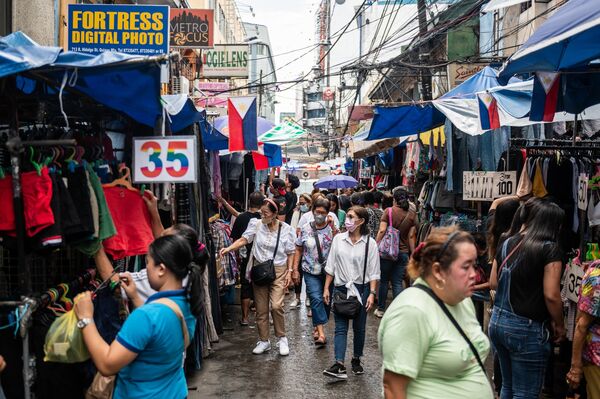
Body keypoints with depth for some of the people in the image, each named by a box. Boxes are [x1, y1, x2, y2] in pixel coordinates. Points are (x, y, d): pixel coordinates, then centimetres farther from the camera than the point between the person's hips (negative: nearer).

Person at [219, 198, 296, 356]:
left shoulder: (286, 229, -4)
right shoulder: (256, 224, -3)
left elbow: (290, 253, 2)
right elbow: (244, 239, -11)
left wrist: (289, 271, -5)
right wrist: (229, 248, -28)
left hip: (278, 271, -2)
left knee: (276, 305, -14)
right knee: (261, 308, 8)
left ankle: (282, 338, 6)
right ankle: (264, 341, 23)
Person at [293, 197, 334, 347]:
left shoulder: (332, 229, -1)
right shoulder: (305, 229, 2)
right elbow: (298, 250, 8)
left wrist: (334, 229, -18)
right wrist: (295, 269, 4)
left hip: (328, 271, 1)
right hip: (311, 271, -1)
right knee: (316, 299, -14)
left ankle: (317, 326, 29)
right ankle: (321, 333, -17)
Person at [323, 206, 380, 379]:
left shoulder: (370, 243, -5)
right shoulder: (338, 239, 1)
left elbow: (373, 272, -3)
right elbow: (331, 266, 6)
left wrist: (372, 293, -10)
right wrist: (326, 288, 4)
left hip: (361, 289, -1)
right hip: (340, 288, 1)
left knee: (359, 327, 11)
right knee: (340, 327, -4)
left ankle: (356, 360, 28)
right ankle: (339, 365, -8)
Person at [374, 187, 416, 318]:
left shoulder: (389, 211, -8)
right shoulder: (412, 215, 1)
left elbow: (382, 230, -14)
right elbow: (411, 236, 2)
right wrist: (413, 253, 8)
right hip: (403, 252, 2)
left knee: (383, 280, 11)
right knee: (398, 282, 7)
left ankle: (381, 309, 19)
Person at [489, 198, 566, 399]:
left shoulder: (507, 243, 6)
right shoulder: (550, 248, -12)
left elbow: (493, 282, 12)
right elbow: (551, 295, -16)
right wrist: (559, 325, -3)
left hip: (498, 321, 7)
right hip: (527, 329, -7)